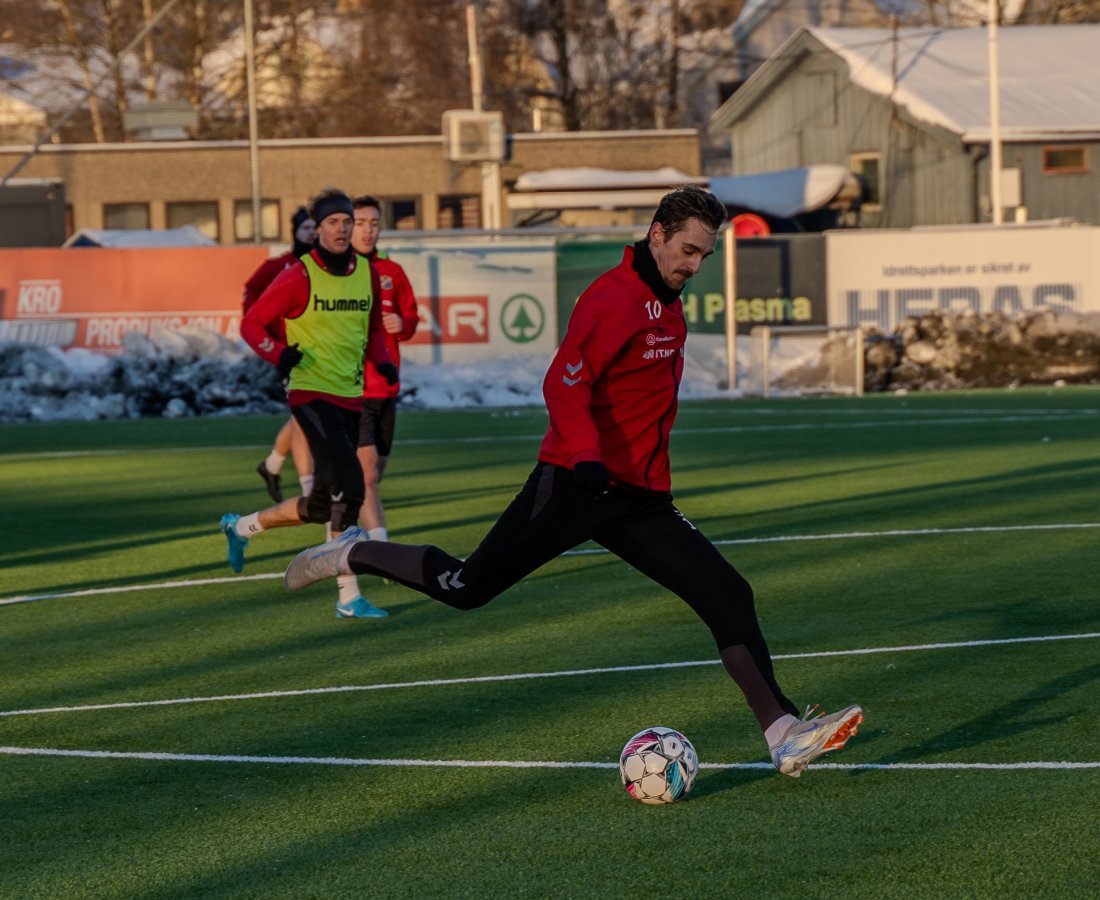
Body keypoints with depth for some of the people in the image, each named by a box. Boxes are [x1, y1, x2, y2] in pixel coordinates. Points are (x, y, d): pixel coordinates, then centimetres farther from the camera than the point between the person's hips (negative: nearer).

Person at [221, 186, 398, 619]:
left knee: (324, 504, 9)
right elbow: (252, 324, -4)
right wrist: (279, 352, -21)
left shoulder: (367, 273, 9)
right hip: (311, 392, -7)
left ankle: (243, 527, 32)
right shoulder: (298, 277, -9)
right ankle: (348, 598, -14)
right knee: (347, 488, -19)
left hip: (351, 397, 7)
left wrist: (382, 359, 4)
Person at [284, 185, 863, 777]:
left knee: (729, 597, -5)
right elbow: (564, 385, -23)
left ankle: (785, 737, -8)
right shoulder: (615, 299, -14)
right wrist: (587, 458, -36)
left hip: (641, 501, 8)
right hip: (575, 485, -8)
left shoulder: (668, 304, 15)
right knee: (467, 587, -5)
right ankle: (350, 555, 18)